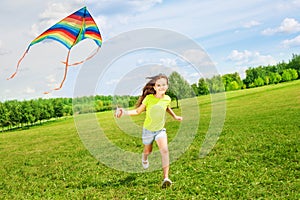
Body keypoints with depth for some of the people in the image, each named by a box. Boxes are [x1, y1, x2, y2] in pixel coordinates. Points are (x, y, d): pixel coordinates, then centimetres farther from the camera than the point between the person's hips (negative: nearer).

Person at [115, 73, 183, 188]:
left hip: (160, 129, 1)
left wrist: (175, 116, 19)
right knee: (148, 151, 19)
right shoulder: (149, 98, -21)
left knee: (164, 150, -20)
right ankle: (144, 158, 59)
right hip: (148, 129, -1)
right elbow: (138, 111, -14)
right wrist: (124, 112, -27)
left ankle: (166, 178, -21)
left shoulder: (167, 99, -11)